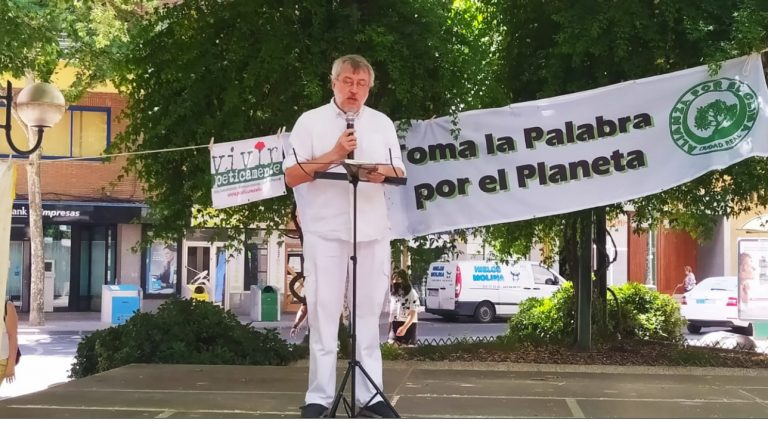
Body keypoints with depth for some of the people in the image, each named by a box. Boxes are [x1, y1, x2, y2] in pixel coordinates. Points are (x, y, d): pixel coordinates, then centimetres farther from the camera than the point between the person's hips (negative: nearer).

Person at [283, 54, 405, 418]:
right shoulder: (311, 121, 2)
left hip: (373, 232, 3)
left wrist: (382, 173, -8)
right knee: (324, 314, -2)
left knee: (368, 314, 6)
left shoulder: (383, 124, 14)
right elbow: (291, 177, -4)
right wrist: (333, 155, -14)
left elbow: (400, 173, 14)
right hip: (325, 231, -3)